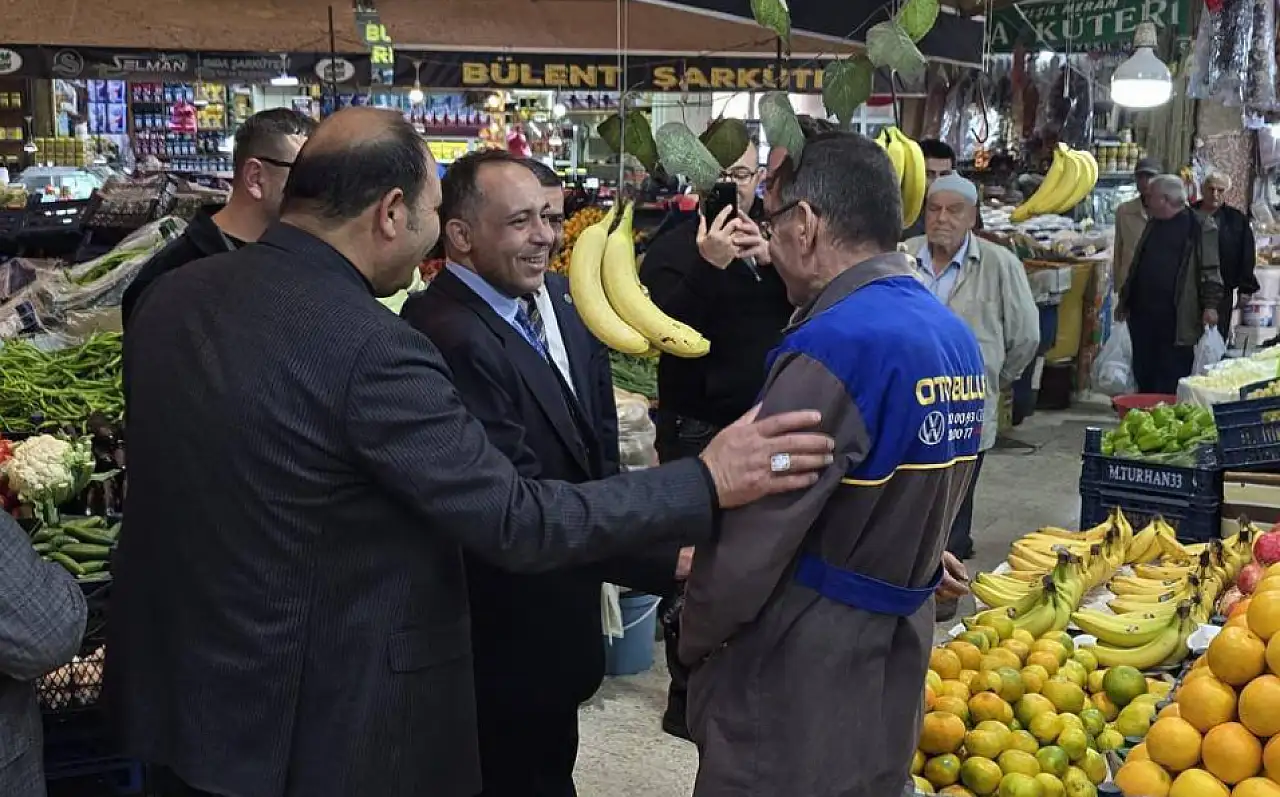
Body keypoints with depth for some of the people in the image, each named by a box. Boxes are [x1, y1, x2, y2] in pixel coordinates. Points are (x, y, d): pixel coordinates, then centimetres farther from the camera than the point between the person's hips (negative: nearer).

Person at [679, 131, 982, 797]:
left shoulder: (835, 346, -24)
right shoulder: (955, 336, 4)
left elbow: (753, 538, -20)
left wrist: (695, 640, -5)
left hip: (800, 674, -8)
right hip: (897, 654, 8)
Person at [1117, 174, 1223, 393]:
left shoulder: (1200, 227, -4)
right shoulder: (1153, 225, 17)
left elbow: (1210, 269, -8)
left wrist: (1210, 305, -15)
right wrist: (1124, 300, 23)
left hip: (1177, 316, -7)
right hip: (1143, 313, 7)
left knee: (1173, 375, -2)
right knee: (1143, 373, 11)